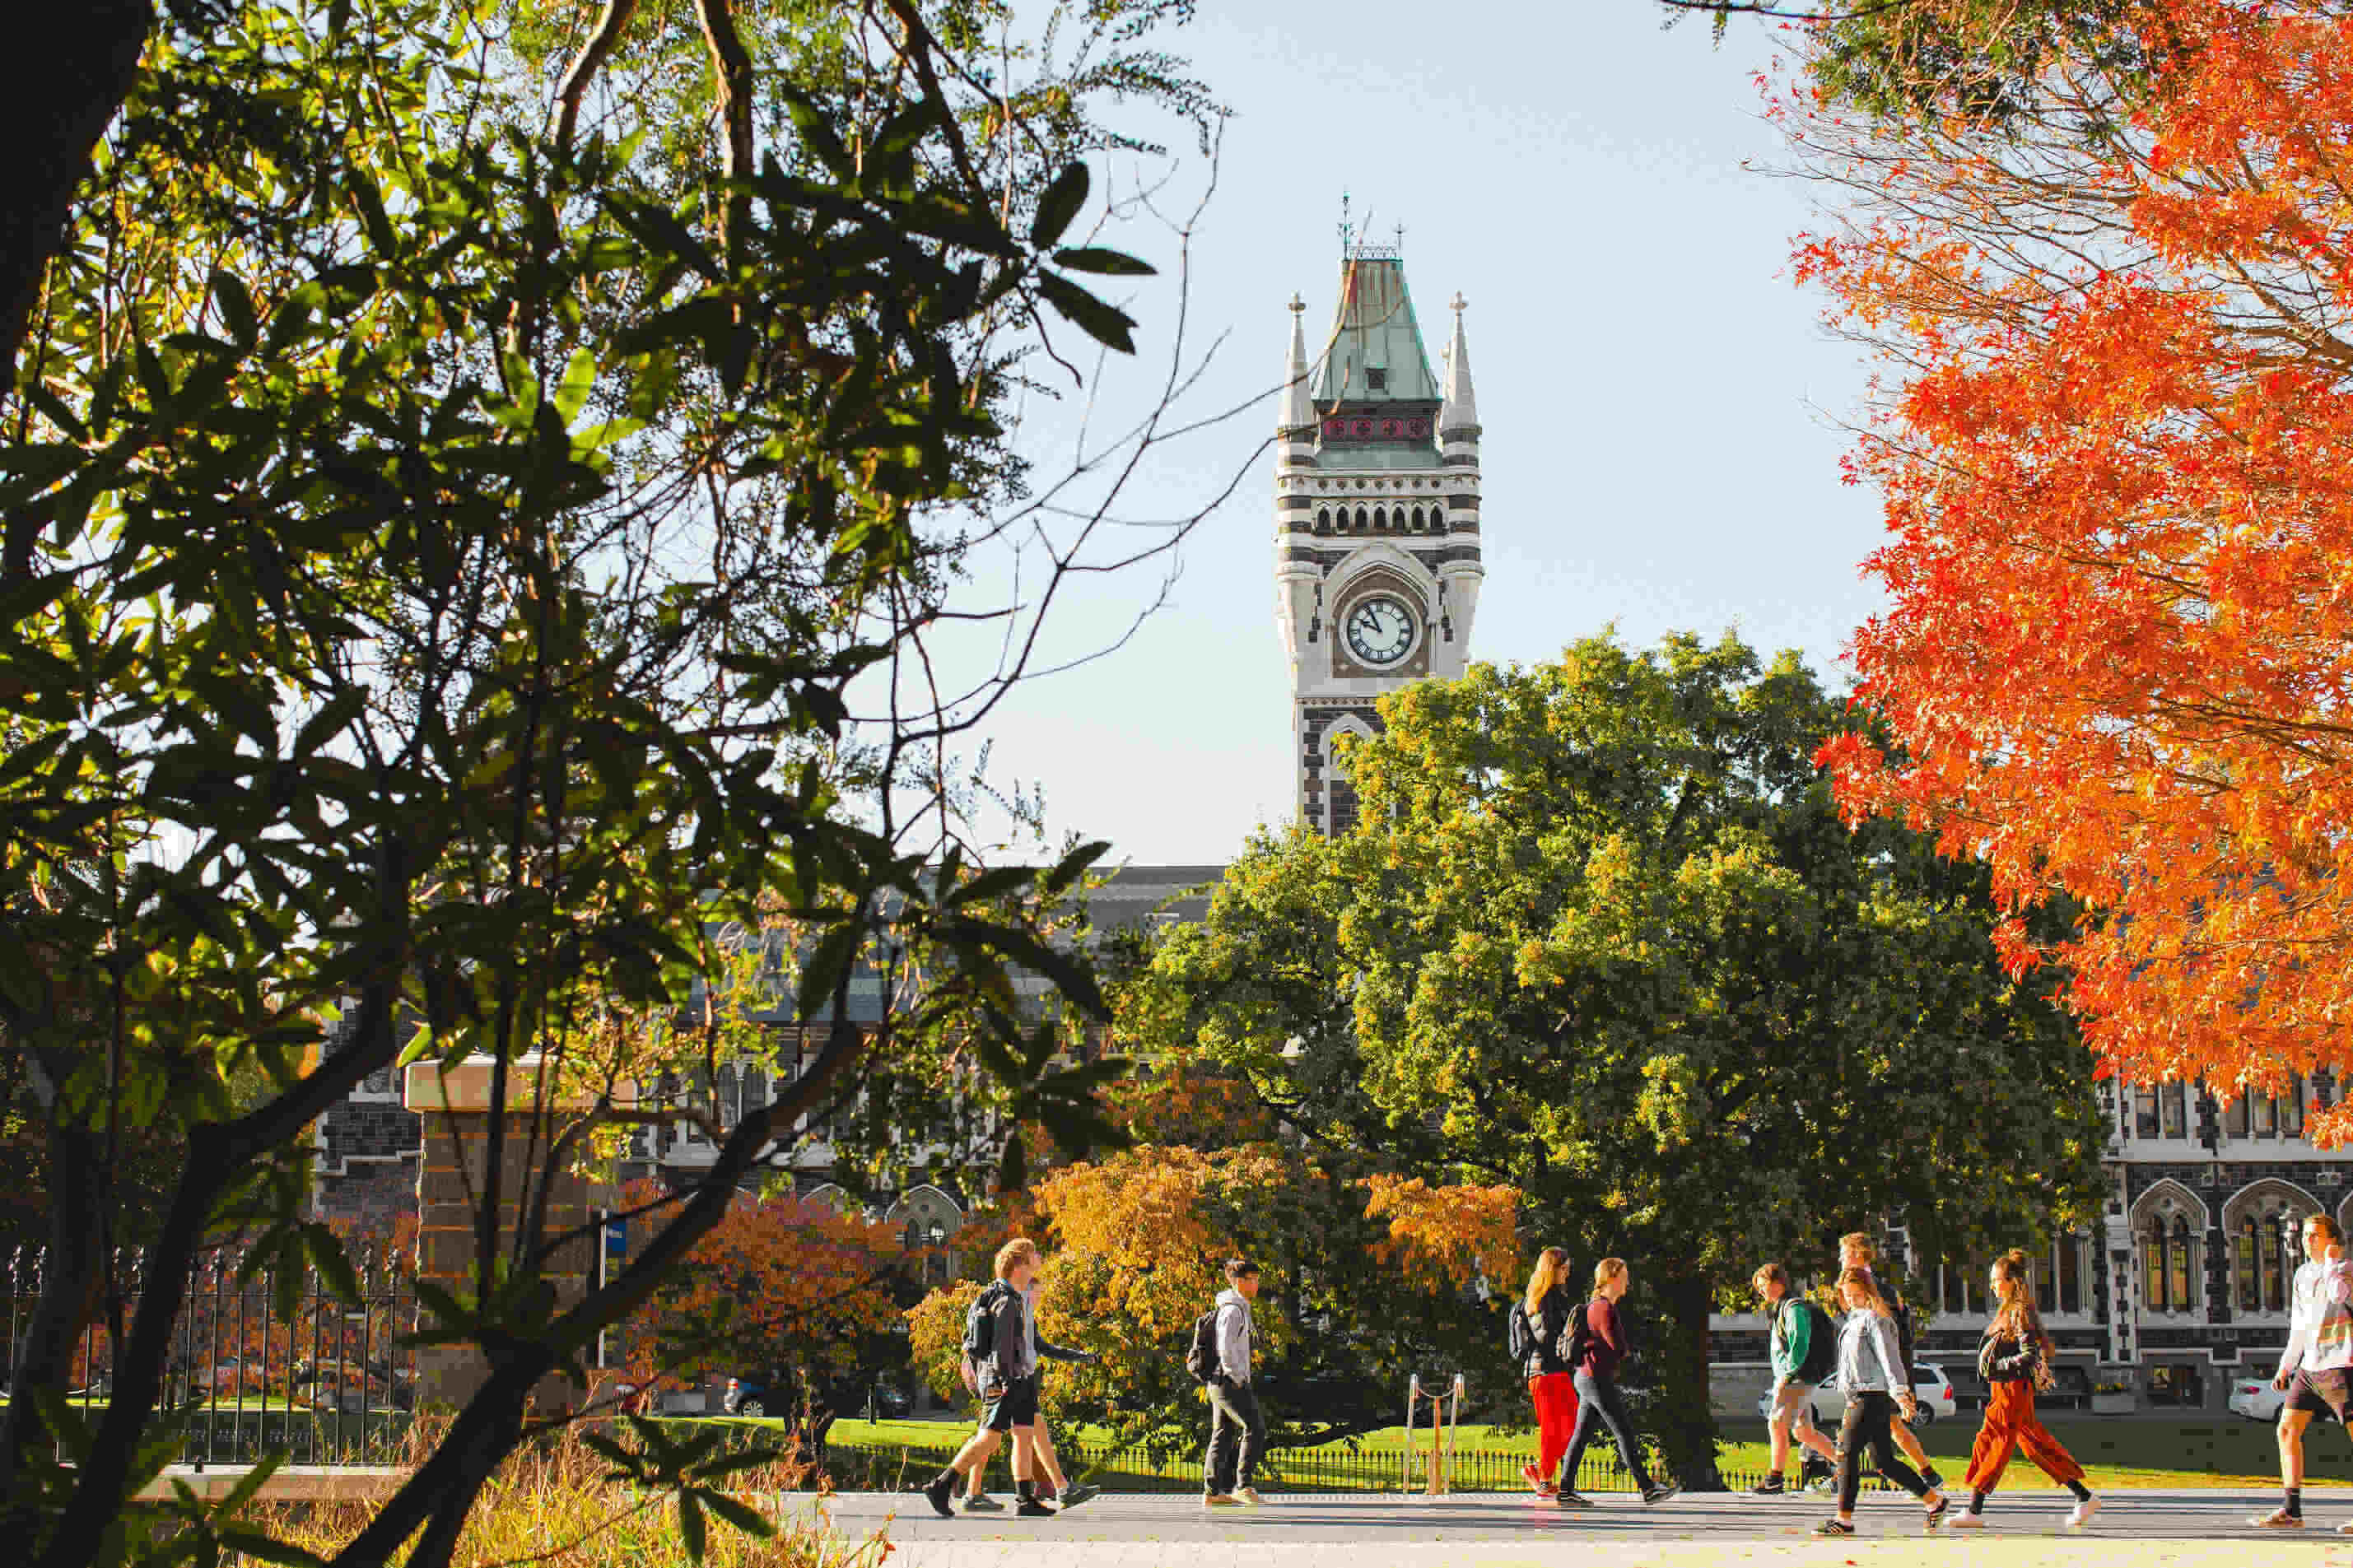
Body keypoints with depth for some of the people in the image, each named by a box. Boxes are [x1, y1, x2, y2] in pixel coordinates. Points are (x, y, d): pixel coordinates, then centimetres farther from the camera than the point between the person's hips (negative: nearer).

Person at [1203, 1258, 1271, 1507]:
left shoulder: (1238, 1308, 20)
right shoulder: (1233, 1310, -13)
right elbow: (1226, 1348, -23)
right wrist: (1239, 1379, -18)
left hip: (1218, 1384, 10)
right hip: (1230, 1382, -10)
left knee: (1222, 1436, 8)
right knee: (1254, 1428, -10)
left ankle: (1212, 1493, 7)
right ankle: (1243, 1485, -13)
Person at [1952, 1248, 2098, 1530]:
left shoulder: (2020, 1312, -14)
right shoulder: (2008, 1310, 14)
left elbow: (2030, 1354, -21)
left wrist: (1998, 1366, -20)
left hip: (2013, 1389, -10)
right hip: (2003, 1389, 10)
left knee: (1992, 1444, -7)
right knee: (2038, 1447, 11)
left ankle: (1974, 1512, -5)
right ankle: (2084, 1497, 16)